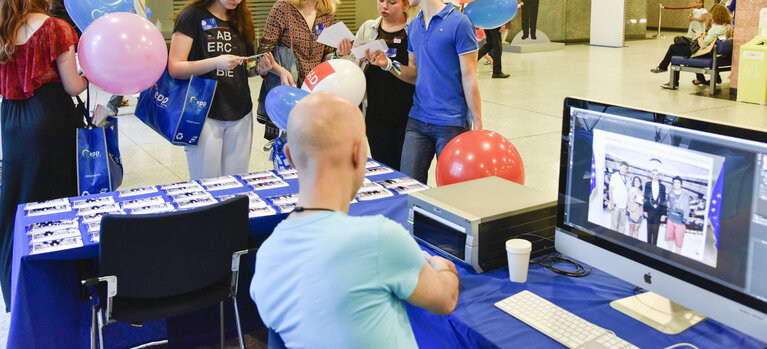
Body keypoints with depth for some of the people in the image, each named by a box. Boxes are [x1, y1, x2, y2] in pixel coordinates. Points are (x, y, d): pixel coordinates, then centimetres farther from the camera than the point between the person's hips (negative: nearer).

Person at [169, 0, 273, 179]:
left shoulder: (240, 21, 13)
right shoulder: (192, 16, -4)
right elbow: (174, 68, -10)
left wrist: (260, 69, -1)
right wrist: (216, 62, -22)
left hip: (240, 114, 5)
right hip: (205, 115, -5)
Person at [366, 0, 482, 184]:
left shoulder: (459, 22, -9)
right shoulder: (413, 26, 12)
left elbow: (469, 77, -9)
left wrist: (478, 125, -11)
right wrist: (388, 64, -1)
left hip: (452, 122, -6)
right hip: (418, 119, 6)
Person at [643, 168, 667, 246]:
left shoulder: (662, 187, 3)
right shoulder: (647, 185, 3)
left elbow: (663, 201, 2)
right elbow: (645, 198, 3)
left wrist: (663, 214, -2)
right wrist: (645, 210, -3)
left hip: (658, 212, 0)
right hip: (650, 211, 0)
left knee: (655, 231, 1)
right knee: (649, 230, 9)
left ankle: (654, 245, 9)